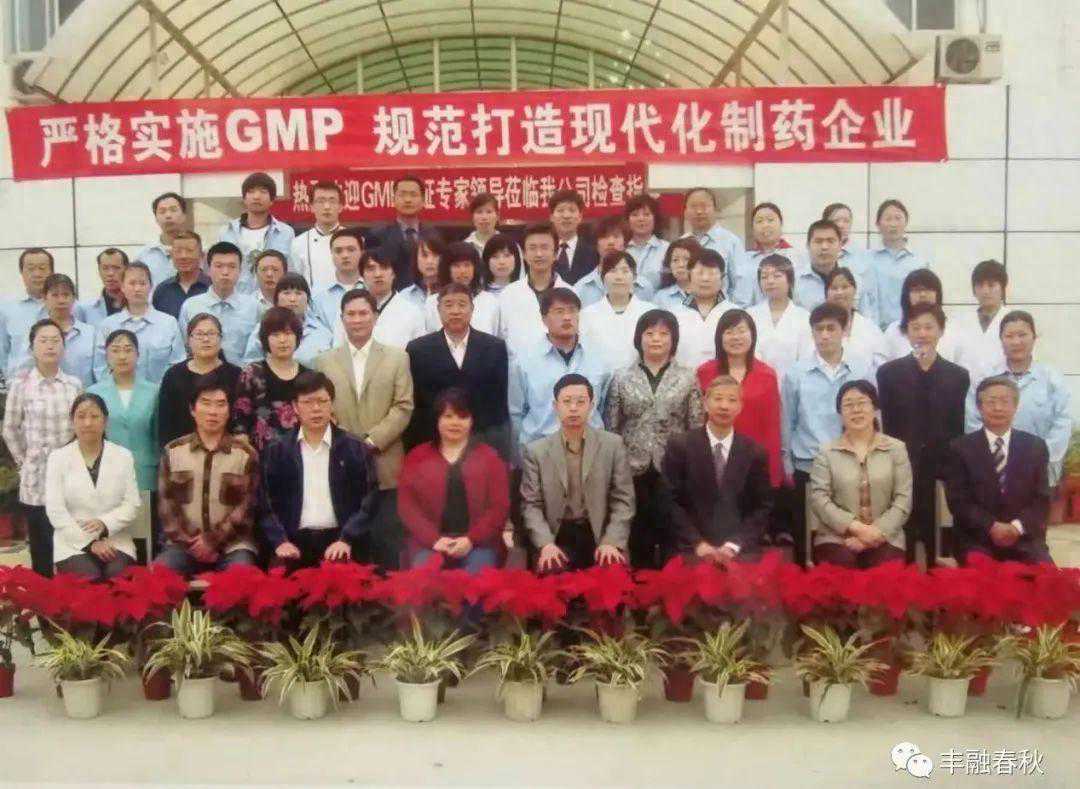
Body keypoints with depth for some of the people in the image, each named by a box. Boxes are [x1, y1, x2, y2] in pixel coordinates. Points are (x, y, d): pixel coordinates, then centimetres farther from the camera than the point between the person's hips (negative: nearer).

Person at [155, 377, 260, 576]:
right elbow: (166, 504, 5)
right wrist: (190, 542, -8)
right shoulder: (172, 451, 10)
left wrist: (212, 541, -10)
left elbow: (246, 507, -1)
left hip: (232, 544, -1)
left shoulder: (245, 454, 5)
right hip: (184, 544, 2)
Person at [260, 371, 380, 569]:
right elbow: (265, 502, 6)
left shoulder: (356, 448, 6)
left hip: (340, 542, -1)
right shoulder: (276, 451, 10)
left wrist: (346, 540, -11)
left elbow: (368, 499, 1)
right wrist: (280, 541, -9)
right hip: (294, 543, 1)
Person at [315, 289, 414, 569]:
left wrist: (372, 441, -11)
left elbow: (403, 407, -1)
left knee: (387, 545, 2)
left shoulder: (397, 358, 8)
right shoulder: (324, 361, 11)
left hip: (384, 468, -1)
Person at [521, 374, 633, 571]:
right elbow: (531, 505, 2)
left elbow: (623, 500, 2)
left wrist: (612, 542, -12)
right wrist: (546, 544, -14)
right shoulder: (535, 451, 5)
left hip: (600, 538, 1)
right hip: (556, 538, -1)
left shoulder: (613, 444, 5)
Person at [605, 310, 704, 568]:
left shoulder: (687, 378, 5)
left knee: (672, 535, 2)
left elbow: (697, 428, 3)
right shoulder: (621, 377, 6)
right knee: (637, 535, 6)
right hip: (633, 469, 1)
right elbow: (610, 428, 5)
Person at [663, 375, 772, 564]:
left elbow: (763, 506, 6)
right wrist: (697, 543, -10)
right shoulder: (680, 445, 2)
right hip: (693, 552, -1)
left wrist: (735, 545, -8)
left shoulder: (754, 452, 7)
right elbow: (671, 501, -1)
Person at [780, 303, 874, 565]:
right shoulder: (796, 374, 1)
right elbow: (787, 423, 6)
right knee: (804, 539, 7)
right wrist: (787, 465, 4)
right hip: (807, 468, 0)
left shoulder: (863, 371, 1)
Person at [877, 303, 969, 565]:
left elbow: (958, 429, 5)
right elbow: (886, 425, 2)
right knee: (901, 548, 2)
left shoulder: (958, 375, 8)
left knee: (940, 551, 4)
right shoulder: (889, 372, 5)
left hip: (943, 472, 1)